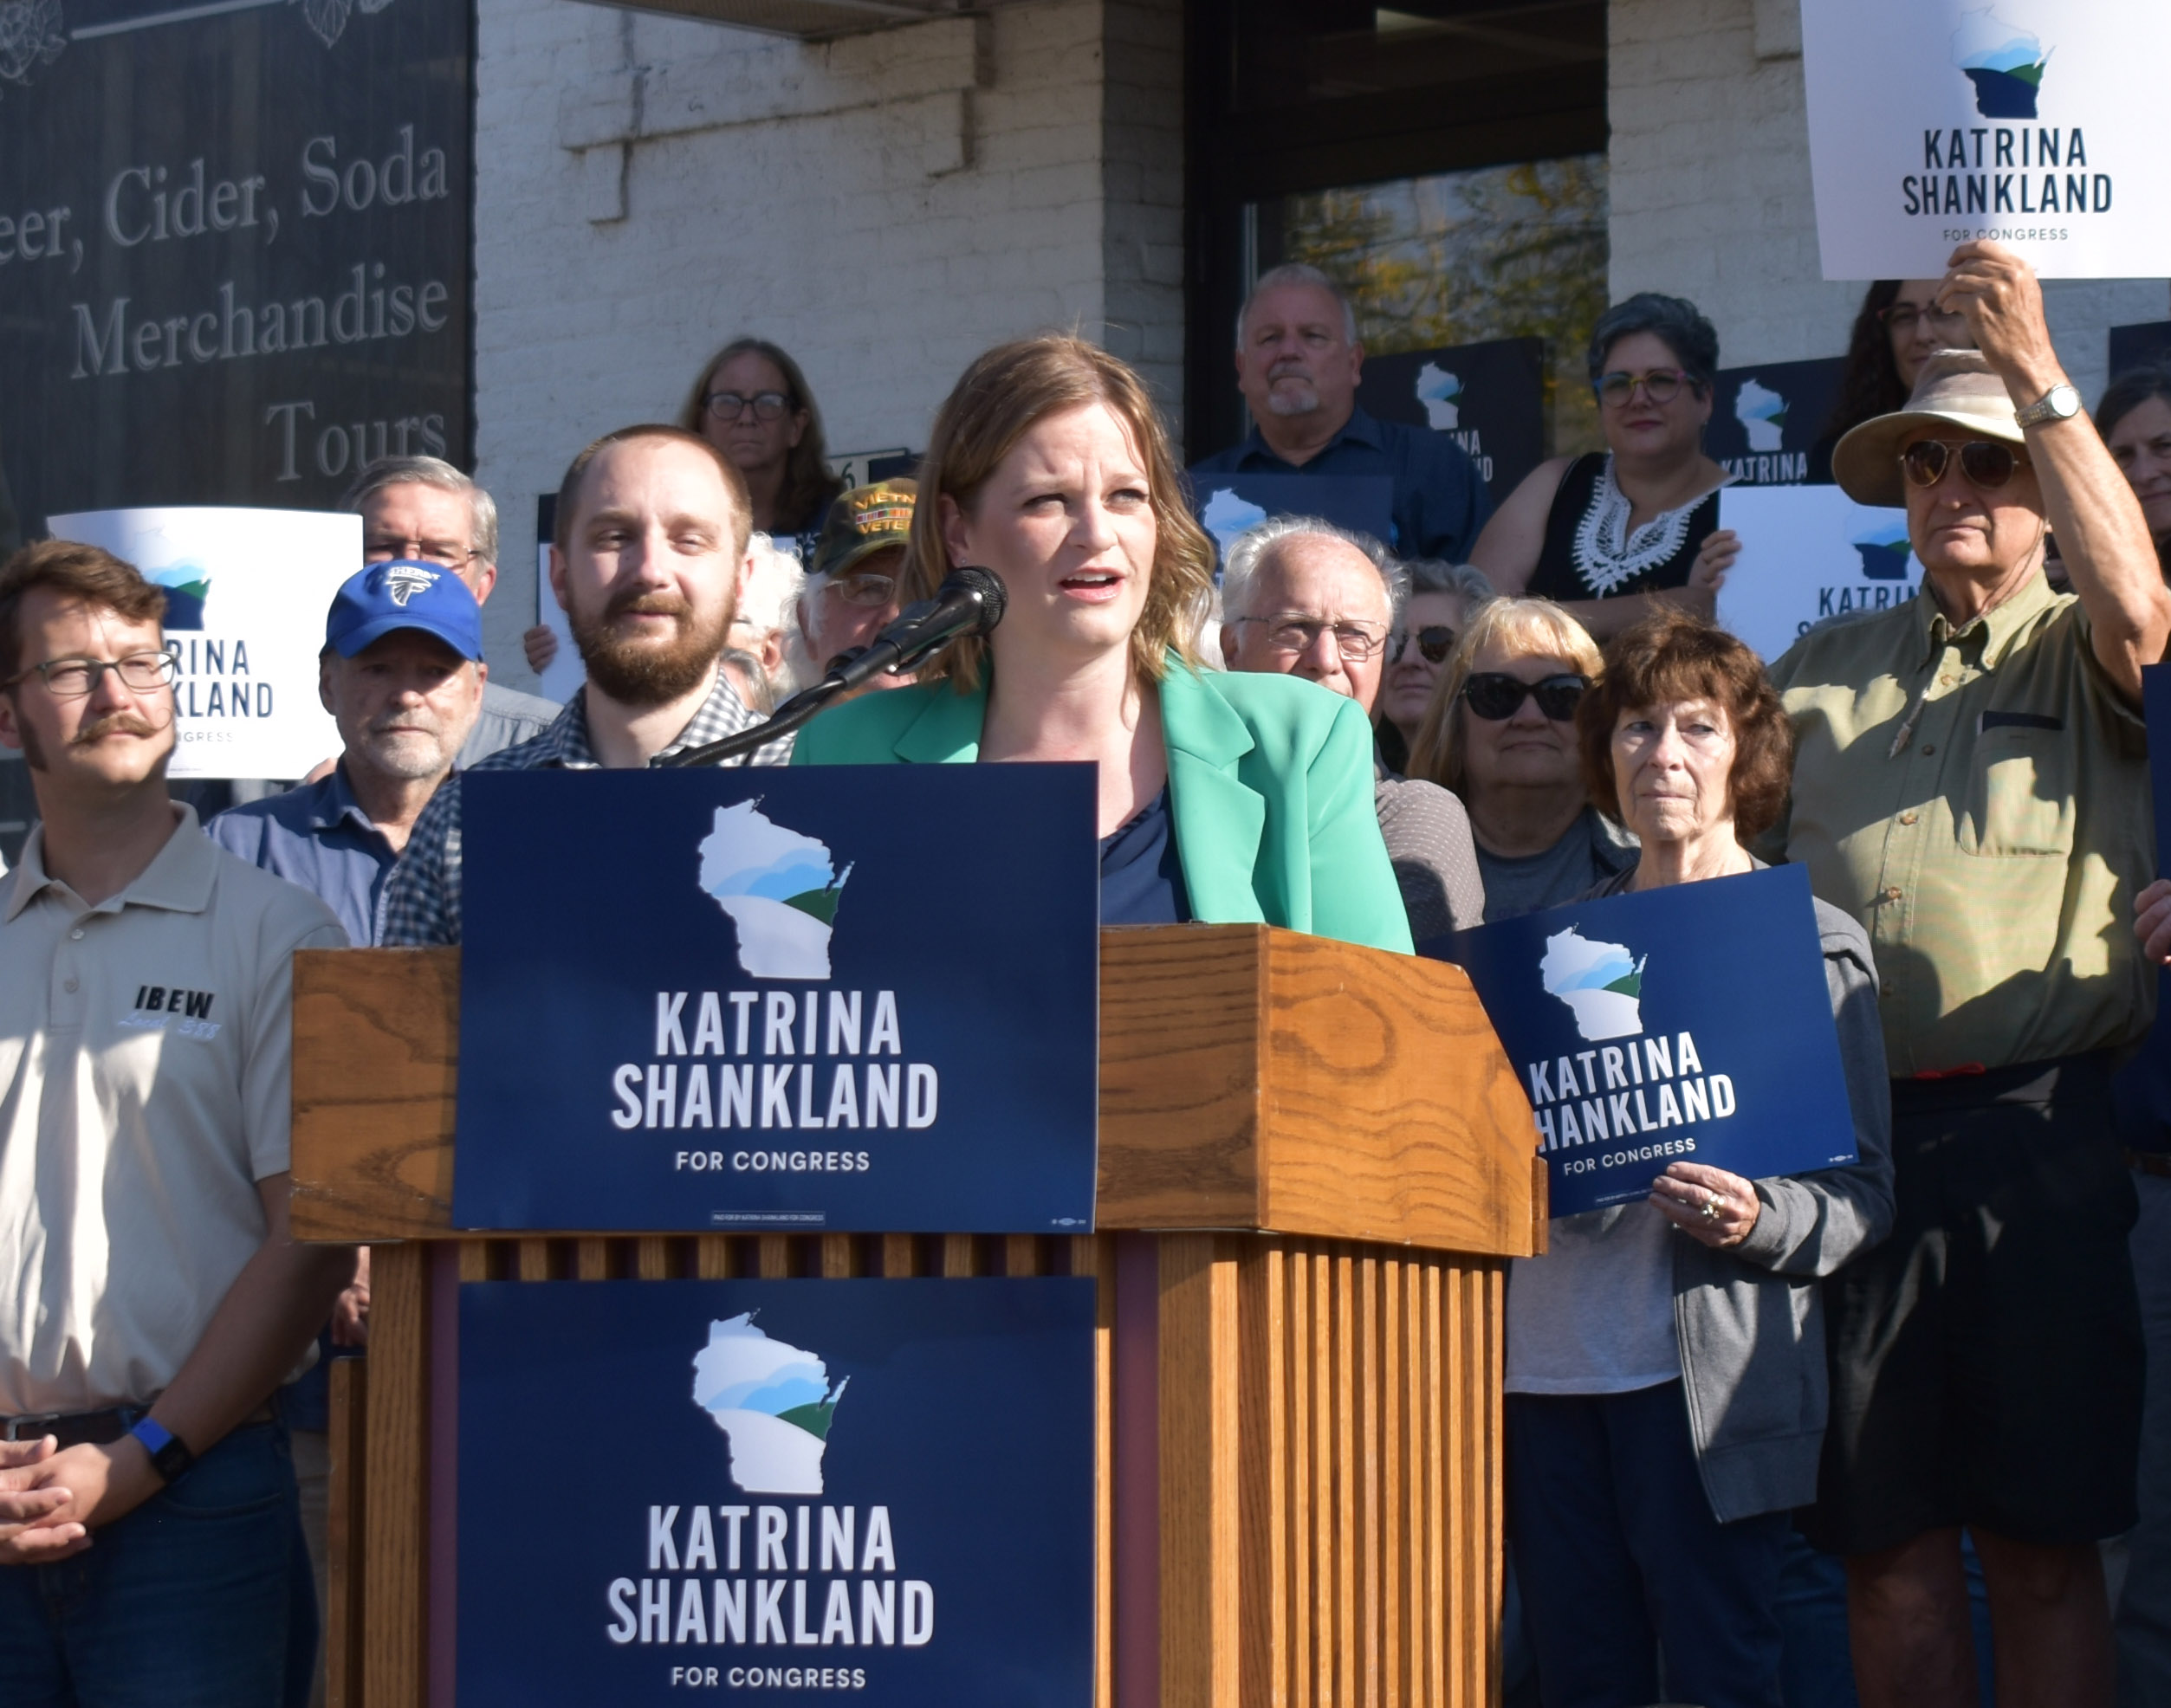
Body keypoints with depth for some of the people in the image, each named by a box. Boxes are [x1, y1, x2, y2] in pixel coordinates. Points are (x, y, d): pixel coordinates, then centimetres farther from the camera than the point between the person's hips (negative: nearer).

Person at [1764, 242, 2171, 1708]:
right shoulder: (1823, 669, 19)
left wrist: (2037, 375, -17)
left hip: (2036, 1130, -3)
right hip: (1848, 1134, 3)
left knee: (2042, 1538, -2)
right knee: (1885, 1534, 3)